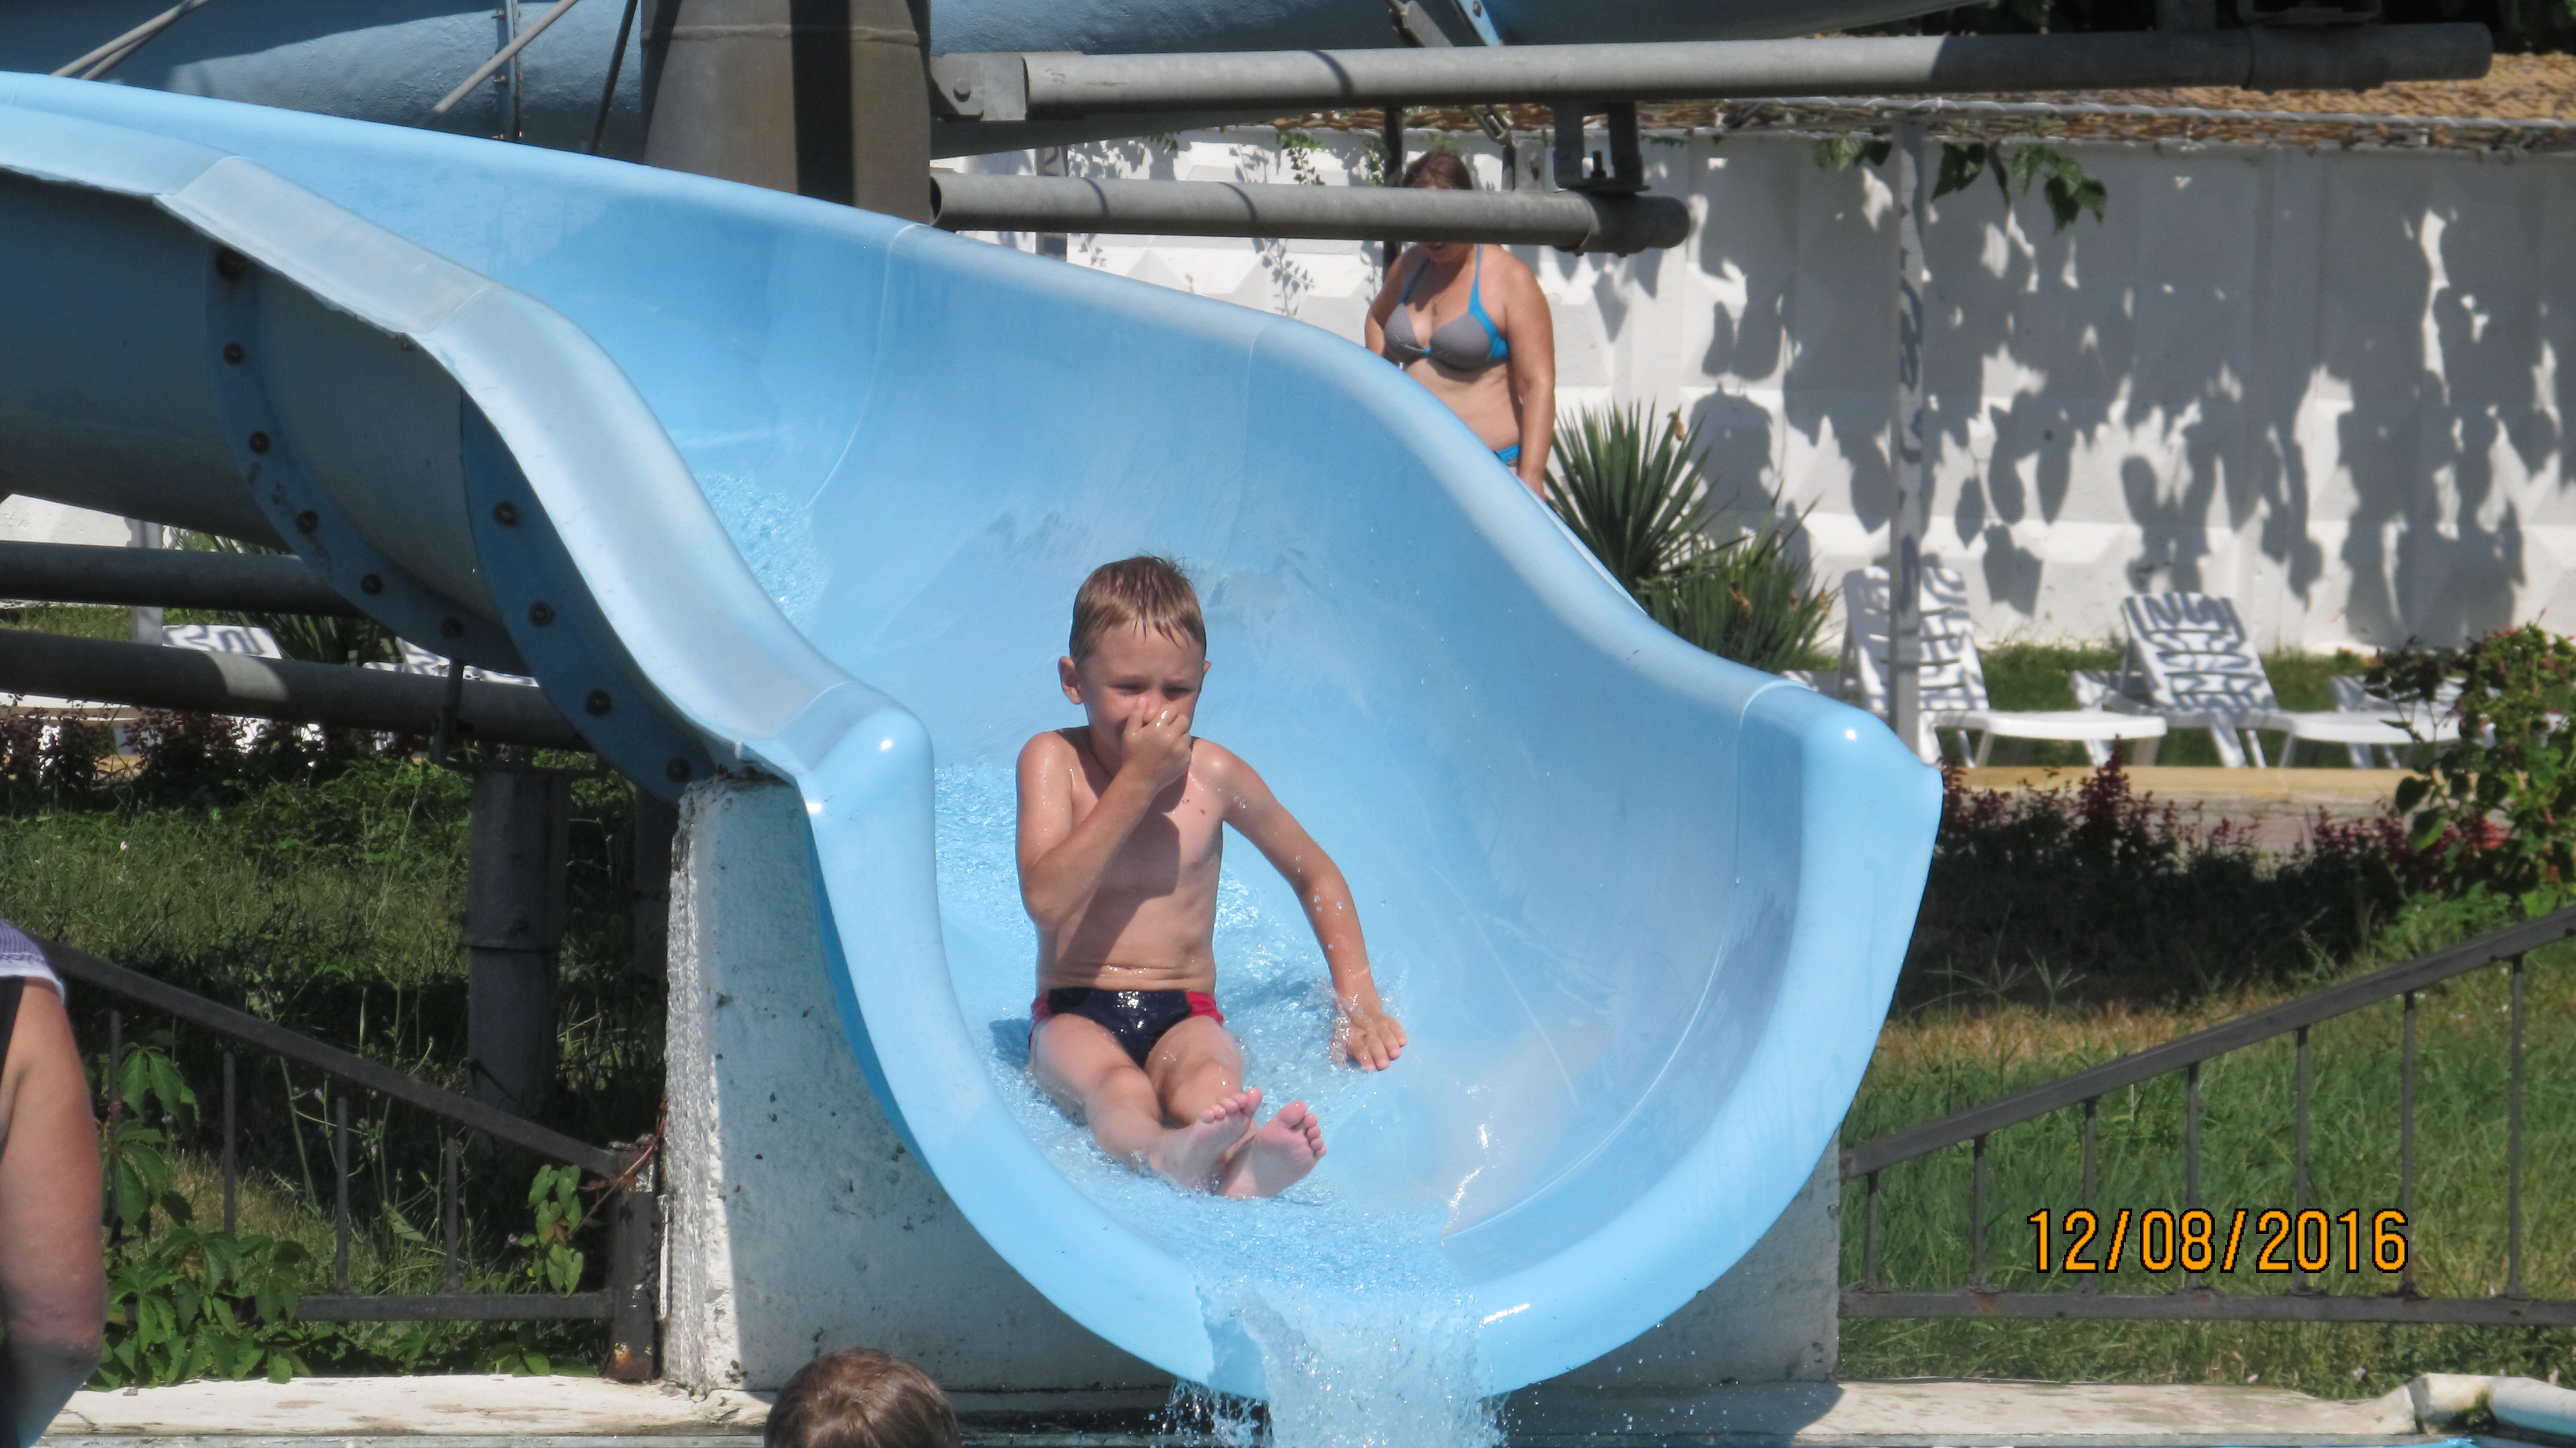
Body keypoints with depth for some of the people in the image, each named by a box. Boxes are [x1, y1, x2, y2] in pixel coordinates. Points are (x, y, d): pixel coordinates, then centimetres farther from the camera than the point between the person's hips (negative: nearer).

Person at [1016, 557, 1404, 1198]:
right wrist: (1136, 783, -16)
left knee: (1205, 1075, -37)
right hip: (1075, 1017, -1)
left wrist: (1358, 994, 10)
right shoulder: (1054, 761, 0)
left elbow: (1316, 874, 21)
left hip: (1184, 1017, 1)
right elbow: (1047, 899, -16)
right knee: (1117, 1087, -38)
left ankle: (1241, 1167, -72)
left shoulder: (1214, 777, 6)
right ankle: (1169, 1157, -74)